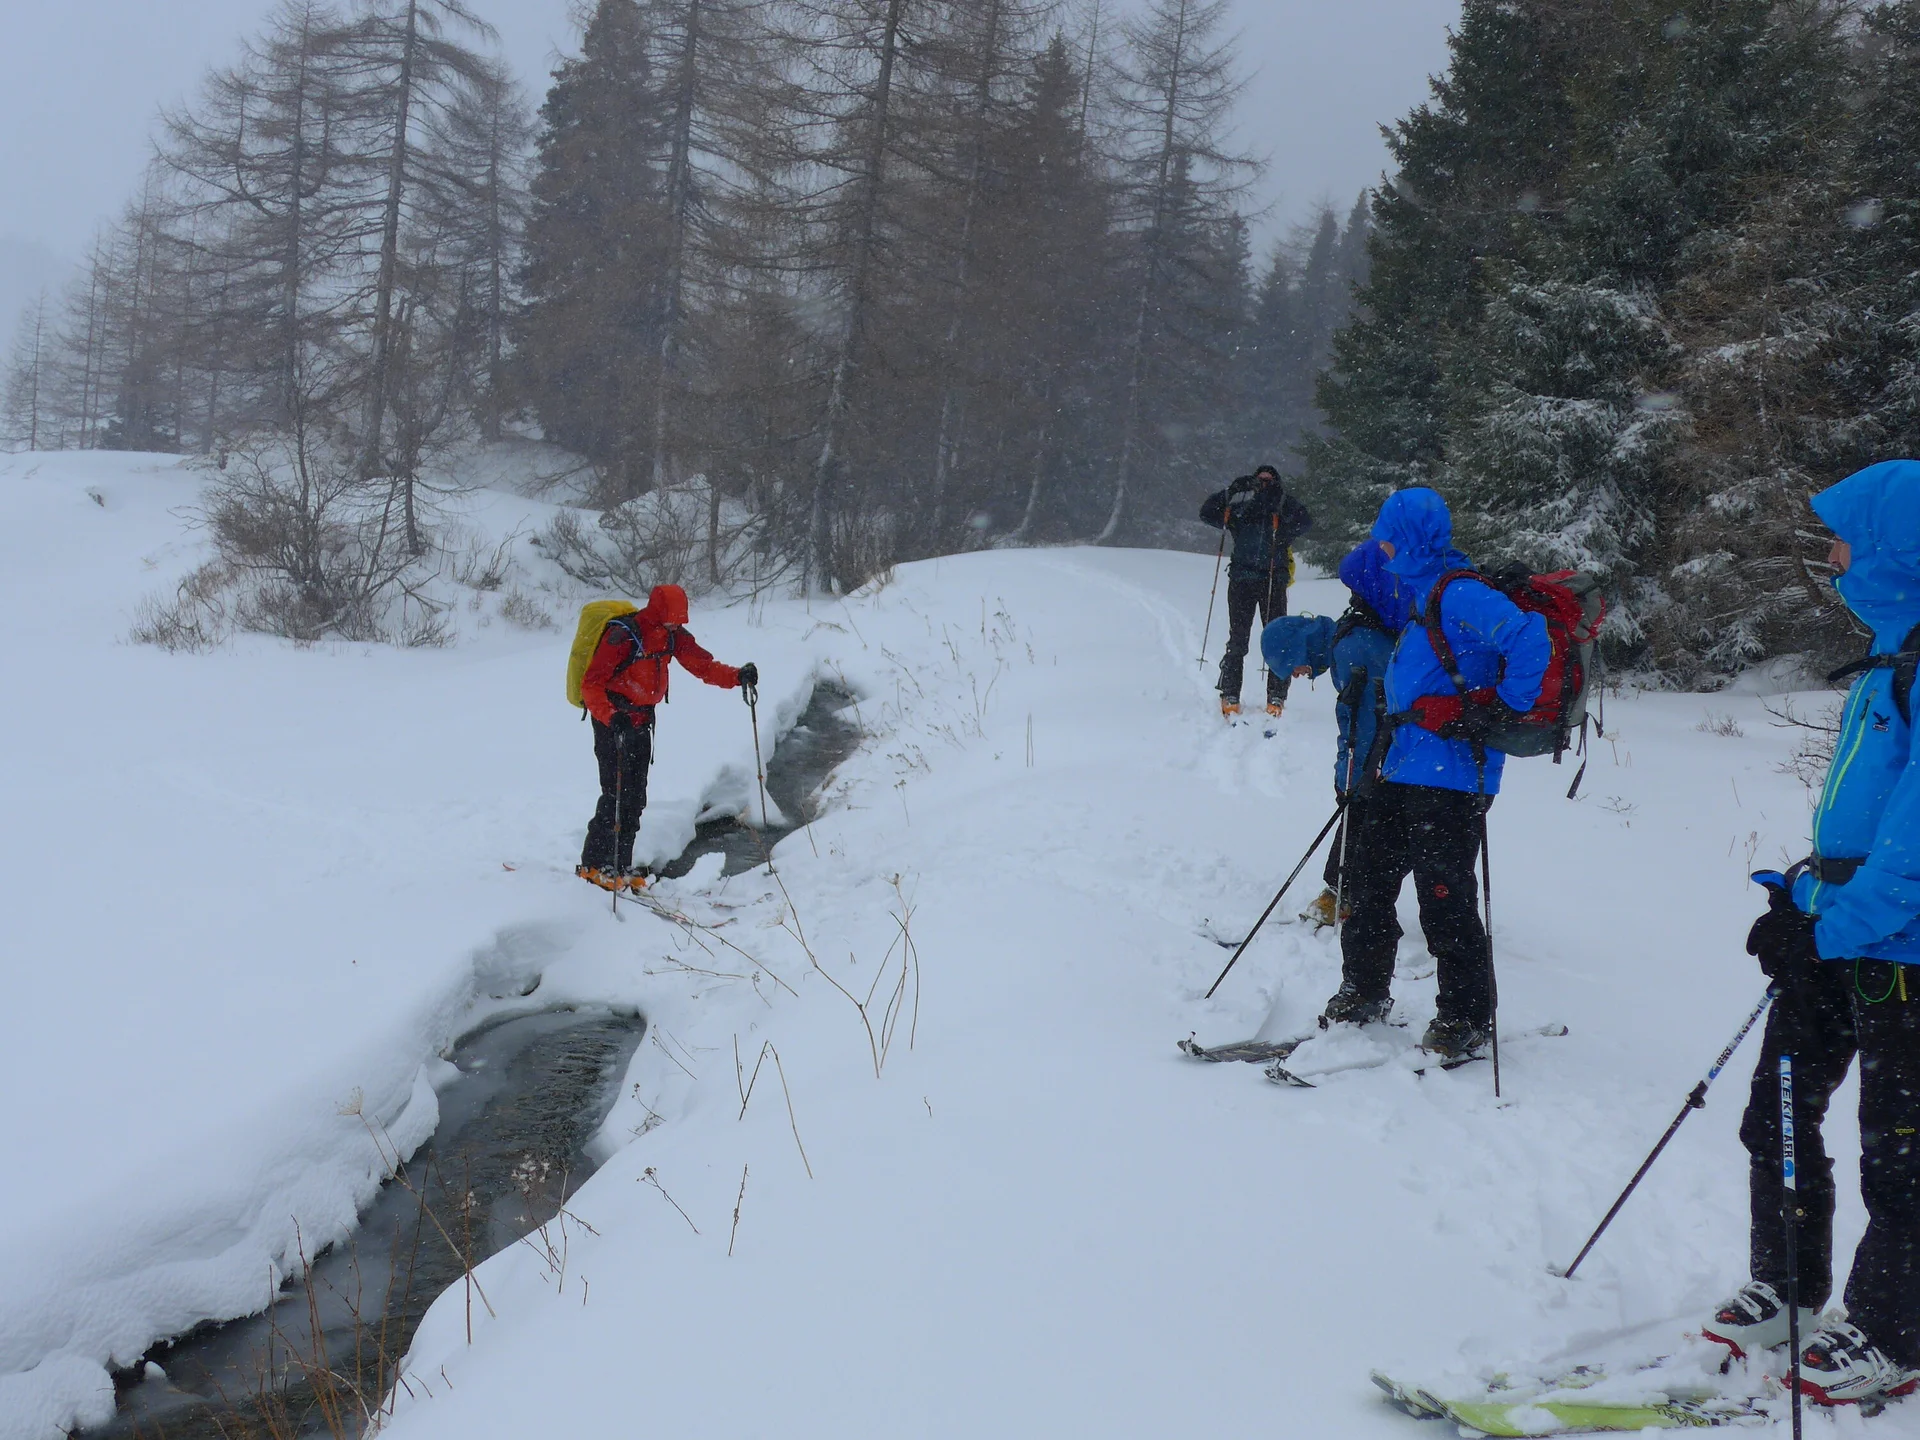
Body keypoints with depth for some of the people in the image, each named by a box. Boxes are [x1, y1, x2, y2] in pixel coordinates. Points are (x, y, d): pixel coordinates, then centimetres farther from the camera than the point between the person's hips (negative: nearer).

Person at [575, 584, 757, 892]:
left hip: (642, 722, 7)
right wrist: (611, 717, -39)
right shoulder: (622, 636, -21)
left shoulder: (673, 634, 2)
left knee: (635, 797, 8)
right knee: (617, 794, -11)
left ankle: (620, 867, 15)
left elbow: (702, 664, 1)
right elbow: (591, 684, -23)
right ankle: (594, 865, -1)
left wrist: (737, 676, -16)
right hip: (613, 723, -7)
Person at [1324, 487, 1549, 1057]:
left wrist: (1506, 712, -18)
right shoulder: (1419, 594, 16)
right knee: (1369, 880, 13)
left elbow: (1529, 639, -26)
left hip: (1449, 779, -10)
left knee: (1444, 897, -4)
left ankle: (1466, 1018, 9)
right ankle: (1364, 992, 26)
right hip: (1403, 770, 10)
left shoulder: (1458, 594, -15)